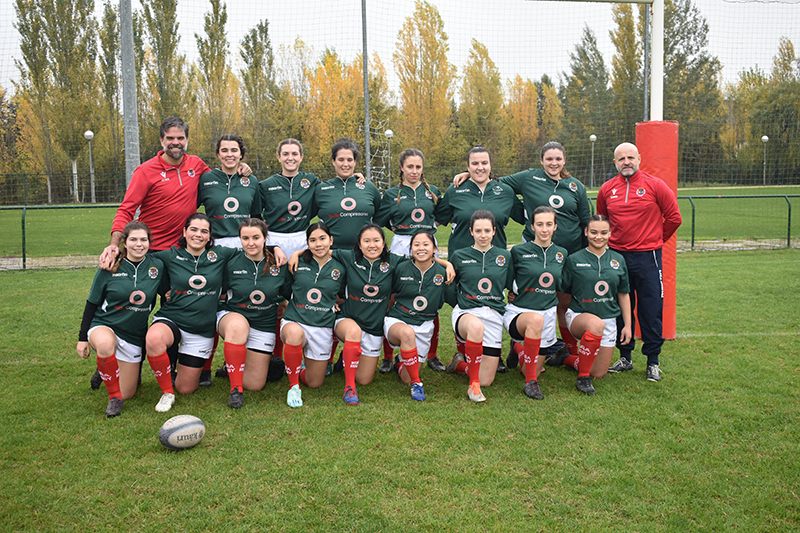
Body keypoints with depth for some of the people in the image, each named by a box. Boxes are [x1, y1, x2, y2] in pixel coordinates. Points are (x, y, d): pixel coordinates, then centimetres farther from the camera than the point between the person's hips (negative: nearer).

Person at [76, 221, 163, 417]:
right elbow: (92, 304, -1)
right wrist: (83, 337, -2)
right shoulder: (110, 268, -8)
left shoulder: (157, 266, -3)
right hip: (104, 327, -2)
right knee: (105, 344, -41)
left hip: (134, 336, 3)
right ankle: (113, 395, -18)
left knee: (127, 394, 6)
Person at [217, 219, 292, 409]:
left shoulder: (279, 265, -5)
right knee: (237, 325, -41)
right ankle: (235, 388, -26)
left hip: (264, 324, 1)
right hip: (232, 315, -1)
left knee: (254, 384, 0)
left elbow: (288, 295, 7)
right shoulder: (232, 264, -8)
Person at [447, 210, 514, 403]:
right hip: (466, 313, -2)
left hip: (494, 316, 3)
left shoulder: (505, 256, 8)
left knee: (486, 380, -5)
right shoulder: (459, 256, 4)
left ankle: (460, 363, 28)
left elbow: (512, 286, 17)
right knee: (477, 326, -43)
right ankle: (473, 384, -25)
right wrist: (461, 302, 3)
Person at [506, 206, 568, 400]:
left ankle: (520, 348, 42)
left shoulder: (561, 254, 6)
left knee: (535, 370, 6)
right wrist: (513, 294, -4)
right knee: (535, 319, -41)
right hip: (519, 312, -4)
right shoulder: (518, 251, -6)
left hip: (547, 312, 4)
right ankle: (530, 382, -28)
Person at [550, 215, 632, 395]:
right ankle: (583, 378, -24)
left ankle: (567, 359, 31)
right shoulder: (574, 260, -4)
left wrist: (627, 325, 10)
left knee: (599, 373, 1)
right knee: (596, 324, -41)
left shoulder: (618, 260, 5)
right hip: (579, 316, -4)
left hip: (609, 319, 4)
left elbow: (623, 295, 12)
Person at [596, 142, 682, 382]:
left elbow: (674, 217, 3)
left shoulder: (655, 185, -3)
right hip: (617, 256, 3)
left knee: (651, 309, 0)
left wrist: (654, 240, 9)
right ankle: (625, 357, 23)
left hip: (647, 257, -3)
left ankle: (653, 362, 13)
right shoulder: (607, 189, 5)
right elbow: (601, 220, 20)